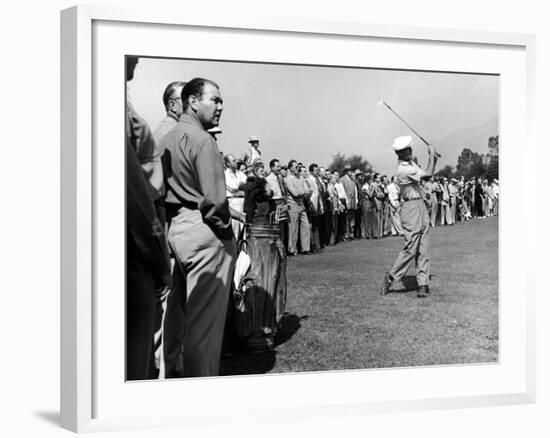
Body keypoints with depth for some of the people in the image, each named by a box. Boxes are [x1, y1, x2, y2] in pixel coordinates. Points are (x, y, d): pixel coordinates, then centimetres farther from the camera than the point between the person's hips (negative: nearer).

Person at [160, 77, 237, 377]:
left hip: (171, 227, 9)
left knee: (172, 311, 18)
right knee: (205, 320, -1)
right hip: (203, 232, -9)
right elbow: (214, 198, -19)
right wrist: (226, 232, -7)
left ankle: (165, 372, 29)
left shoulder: (166, 139, 14)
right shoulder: (200, 139, -12)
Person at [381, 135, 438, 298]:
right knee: (411, 247, -8)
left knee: (423, 248, 4)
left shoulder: (411, 163, 10)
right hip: (411, 208, -9)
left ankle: (423, 283, 5)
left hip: (420, 206, 9)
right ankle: (391, 278, 5)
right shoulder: (403, 170, -19)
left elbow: (427, 174, 19)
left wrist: (433, 157, 5)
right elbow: (428, 174, -19)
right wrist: (431, 154, -5)